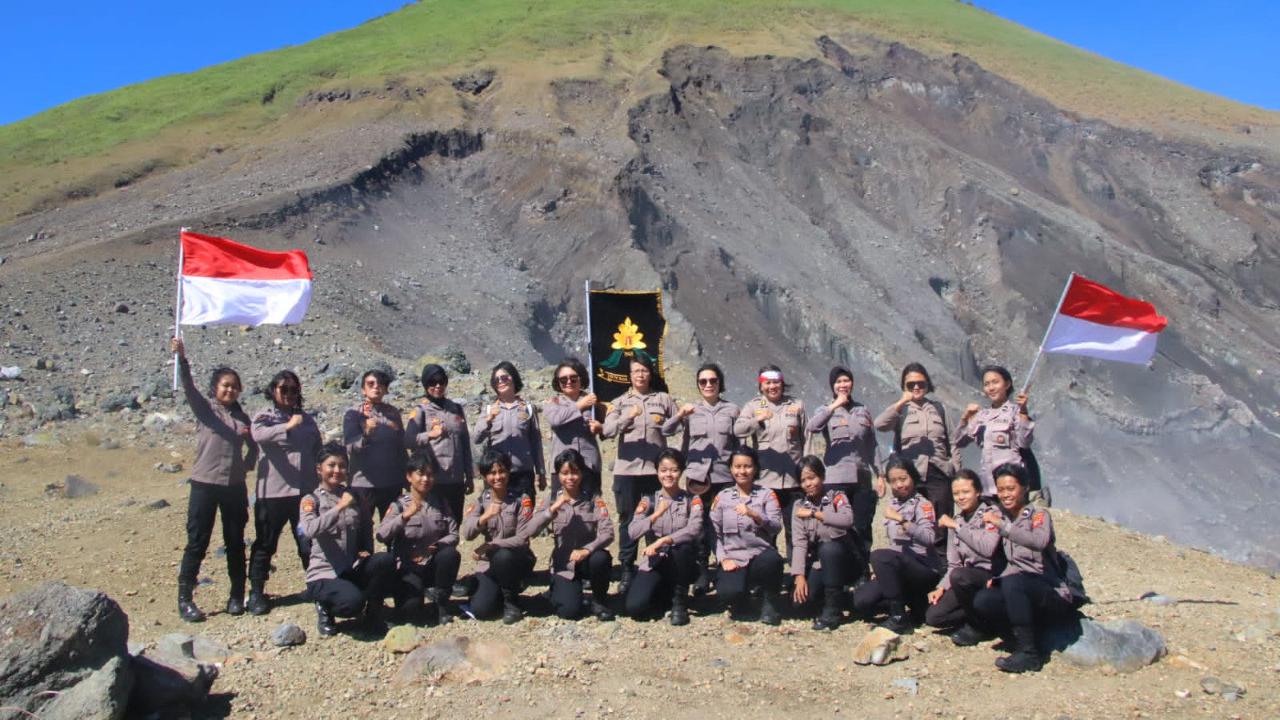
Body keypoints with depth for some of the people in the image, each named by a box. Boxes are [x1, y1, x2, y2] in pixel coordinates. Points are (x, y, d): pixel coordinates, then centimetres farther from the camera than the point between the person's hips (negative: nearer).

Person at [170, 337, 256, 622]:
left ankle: (237, 596, 21)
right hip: (205, 484, -4)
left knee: (235, 543, 10)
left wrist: (246, 467, 7)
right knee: (197, 543, -1)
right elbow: (189, 388, -21)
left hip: (235, 486, 4)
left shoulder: (241, 416, 10)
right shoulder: (204, 408, -1)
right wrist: (181, 359, -36)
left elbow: (253, 447, 24)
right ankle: (185, 599, 8)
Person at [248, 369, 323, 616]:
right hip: (272, 492, -3)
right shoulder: (264, 417, 0)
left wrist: (319, 483, 11)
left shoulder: (307, 419, 14)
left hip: (305, 491, 4)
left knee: (310, 544, 11)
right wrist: (288, 427, -33)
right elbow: (258, 434, -23)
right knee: (265, 544, 5)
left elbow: (319, 451, 17)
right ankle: (256, 592, 17)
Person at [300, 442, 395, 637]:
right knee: (353, 601, -33)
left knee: (386, 560, -27)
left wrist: (367, 551, 1)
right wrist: (339, 507, -29)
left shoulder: (354, 497, 10)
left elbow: (367, 528, 19)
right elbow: (309, 530, -24)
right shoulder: (311, 500, -4)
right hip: (324, 573, -4)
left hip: (354, 569, 4)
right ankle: (324, 606, 4)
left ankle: (373, 613, -4)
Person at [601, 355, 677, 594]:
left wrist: (666, 423, -9)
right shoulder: (620, 402, 10)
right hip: (626, 468, 0)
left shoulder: (663, 398, 10)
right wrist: (628, 416, -19)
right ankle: (627, 570, 11)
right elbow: (607, 430, -5)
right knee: (628, 520, 4)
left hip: (656, 468, 0)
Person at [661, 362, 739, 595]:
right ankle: (701, 573, 10)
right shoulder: (691, 410, 11)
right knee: (699, 525, 2)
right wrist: (680, 414, -19)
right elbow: (666, 430, -2)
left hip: (725, 475, -1)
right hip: (697, 475, 1)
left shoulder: (733, 409, 10)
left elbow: (740, 441, 15)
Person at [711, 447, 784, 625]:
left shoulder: (766, 495, 6)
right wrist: (723, 559, -8)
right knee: (728, 593, -30)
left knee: (772, 559, -37)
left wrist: (753, 514, -24)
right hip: (733, 559, 0)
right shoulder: (722, 497, 9)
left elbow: (776, 527, -8)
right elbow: (715, 533, 6)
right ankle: (738, 599, 12)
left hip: (761, 555, 0)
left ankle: (768, 603, -6)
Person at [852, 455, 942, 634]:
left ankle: (899, 619, -22)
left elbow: (928, 539, -25)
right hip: (899, 568, 7)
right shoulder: (892, 504, 13)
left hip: (925, 569, -7)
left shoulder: (922, 504, -7)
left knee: (879, 555, -33)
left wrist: (901, 519, -29)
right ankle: (912, 599, 8)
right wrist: (881, 570, 7)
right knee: (860, 602, -11)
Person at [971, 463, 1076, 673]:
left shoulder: (1039, 515, -6)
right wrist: (996, 579, -5)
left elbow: (1040, 542, -30)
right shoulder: (1001, 517, 13)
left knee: (1012, 582, -35)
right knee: (982, 601, -24)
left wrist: (1002, 525, -34)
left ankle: (1028, 652, -27)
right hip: (1021, 592, 5)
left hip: (1053, 595, -5)